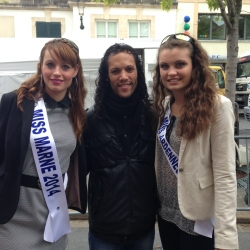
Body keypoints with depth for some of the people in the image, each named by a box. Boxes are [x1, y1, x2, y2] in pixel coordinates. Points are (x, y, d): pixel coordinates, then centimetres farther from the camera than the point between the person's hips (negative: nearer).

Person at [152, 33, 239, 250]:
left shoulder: (217, 107, -17)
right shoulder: (163, 104, 2)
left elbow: (225, 175, -18)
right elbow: (161, 159, 7)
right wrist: (156, 204, 5)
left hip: (198, 217, -5)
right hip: (166, 211, 6)